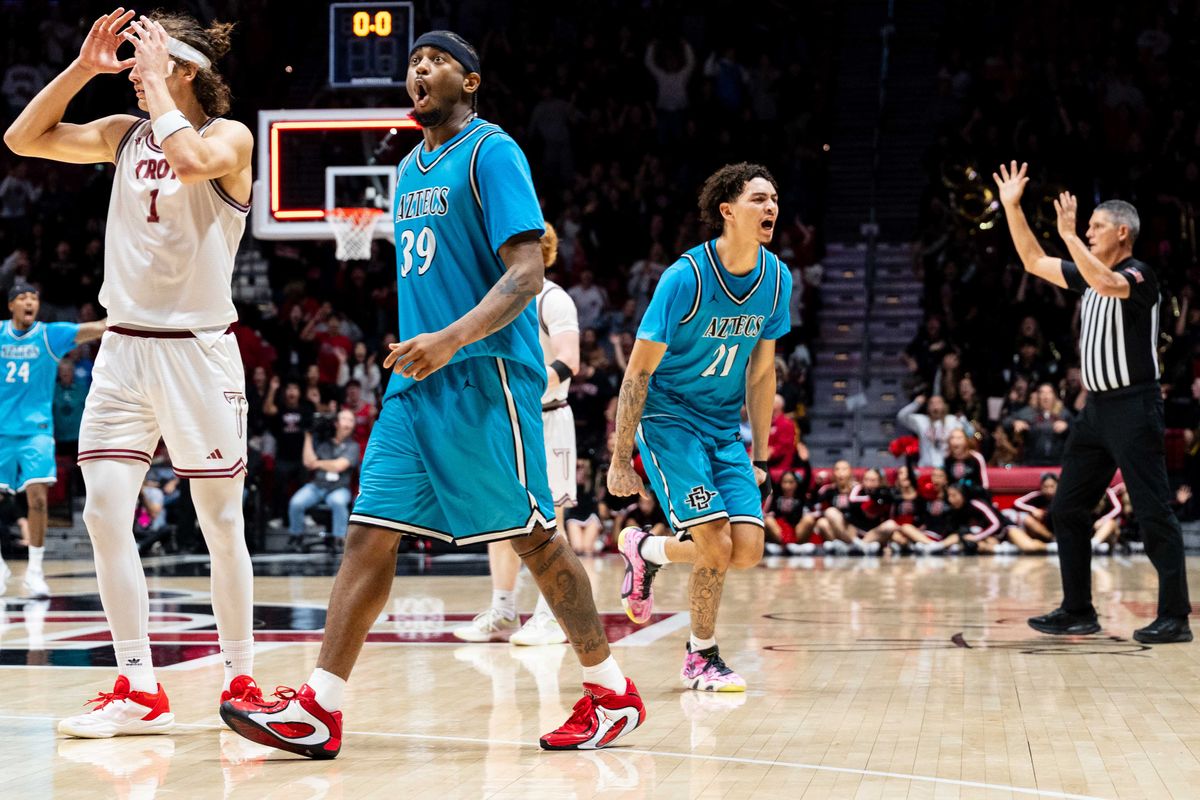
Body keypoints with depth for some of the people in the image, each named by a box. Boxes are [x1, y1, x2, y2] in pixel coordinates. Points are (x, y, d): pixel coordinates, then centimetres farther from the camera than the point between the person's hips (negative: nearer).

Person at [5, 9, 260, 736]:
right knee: (104, 512, -5)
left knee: (221, 521, 4)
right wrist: (82, 69, -2)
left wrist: (157, 84, -17)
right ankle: (140, 690, 0)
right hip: (125, 348, 5)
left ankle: (241, 681, 16)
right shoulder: (125, 134, 9)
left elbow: (191, 160, -29)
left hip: (198, 349, -5)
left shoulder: (230, 137, -6)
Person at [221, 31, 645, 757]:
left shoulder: (490, 152, -7)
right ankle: (317, 711, -3)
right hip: (415, 380, 8)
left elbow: (527, 271, -17)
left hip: (484, 376, -8)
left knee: (534, 536, -2)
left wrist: (451, 339, -27)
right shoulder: (410, 170, 18)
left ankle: (613, 694, 11)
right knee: (369, 534, 0)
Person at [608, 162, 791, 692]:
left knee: (748, 549, -6)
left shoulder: (776, 279, -2)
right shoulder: (685, 278, -19)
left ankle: (644, 550, 22)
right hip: (667, 419, -6)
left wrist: (760, 457, 11)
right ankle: (701, 657, 7)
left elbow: (760, 372, 10)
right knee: (716, 544, -16)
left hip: (724, 428, 6)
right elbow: (638, 372, -14)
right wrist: (620, 460, -14)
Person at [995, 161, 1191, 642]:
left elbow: (1108, 284, -33)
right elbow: (1033, 262, 19)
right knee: (1068, 509, 9)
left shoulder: (1139, 276, -11)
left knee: (1154, 514, -7)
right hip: (1097, 407, 9)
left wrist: (1069, 234, -28)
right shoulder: (1093, 275, 14)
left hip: (1133, 408, -9)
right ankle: (1078, 612, 16)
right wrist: (1012, 208, 12)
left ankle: (1175, 618, -4)